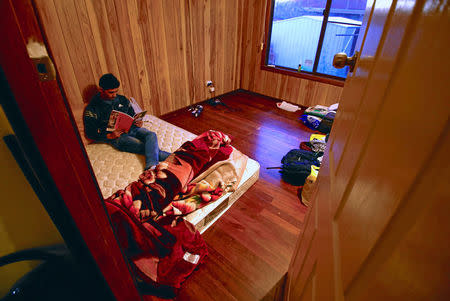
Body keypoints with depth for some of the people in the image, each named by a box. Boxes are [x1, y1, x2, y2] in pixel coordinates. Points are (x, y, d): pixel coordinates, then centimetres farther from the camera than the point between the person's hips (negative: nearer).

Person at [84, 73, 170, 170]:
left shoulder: (122, 99, 14)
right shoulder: (93, 108, 0)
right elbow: (90, 133, 0)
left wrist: (138, 123, -2)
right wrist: (109, 136, -16)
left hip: (131, 129, 4)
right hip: (116, 136, -3)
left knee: (151, 135, -30)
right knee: (142, 146, -29)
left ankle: (151, 167, -50)